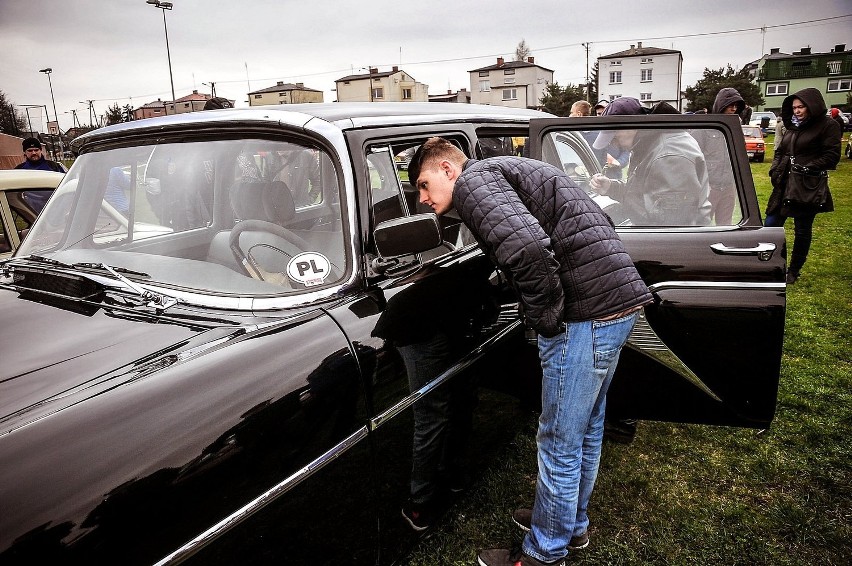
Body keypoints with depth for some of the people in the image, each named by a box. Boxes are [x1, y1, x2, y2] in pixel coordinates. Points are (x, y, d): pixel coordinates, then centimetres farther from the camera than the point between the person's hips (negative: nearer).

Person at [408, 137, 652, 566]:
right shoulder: (506, 172, 22)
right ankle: (572, 523, 43)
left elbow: (526, 246, -29)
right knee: (586, 432, 24)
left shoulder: (473, 180, -7)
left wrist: (545, 318, -14)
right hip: (619, 304, 10)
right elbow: (598, 223, 23)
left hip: (586, 316, -10)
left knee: (559, 446, 6)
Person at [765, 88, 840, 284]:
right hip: (783, 186, 6)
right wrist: (775, 170, 3)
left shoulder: (827, 125, -5)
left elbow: (832, 156, -10)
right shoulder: (792, 126, 14)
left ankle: (794, 270, 18)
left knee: (802, 230, 6)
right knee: (771, 224, 2)